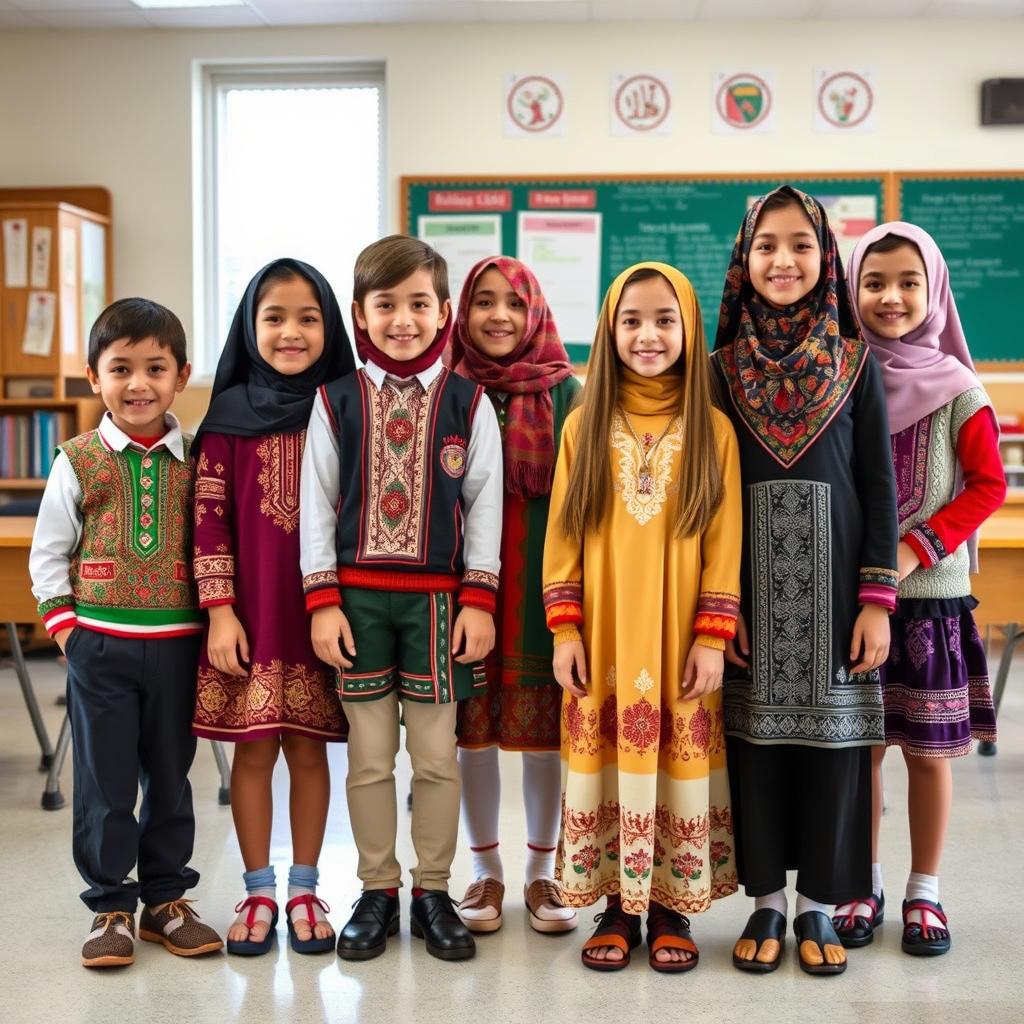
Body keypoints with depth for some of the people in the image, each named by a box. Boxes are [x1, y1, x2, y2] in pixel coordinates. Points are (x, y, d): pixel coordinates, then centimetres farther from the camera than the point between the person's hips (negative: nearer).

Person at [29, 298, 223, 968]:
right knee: (105, 782, 5)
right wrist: (63, 622, -3)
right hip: (100, 645, -1)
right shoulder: (78, 463, 0)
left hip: (177, 645, 1)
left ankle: (167, 899, 26)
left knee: (170, 777, 12)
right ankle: (111, 906, 19)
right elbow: (48, 552, 5)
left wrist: (215, 620, 1)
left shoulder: (197, 460, 2)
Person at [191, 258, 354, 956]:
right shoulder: (230, 417, 0)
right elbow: (210, 519, -2)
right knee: (254, 747, 5)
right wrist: (219, 611, -6)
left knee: (309, 746, 7)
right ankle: (258, 891, 20)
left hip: (321, 610, 1)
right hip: (250, 612, 0)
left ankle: (304, 890, 21)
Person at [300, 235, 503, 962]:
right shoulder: (337, 401, 2)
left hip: (438, 597, 0)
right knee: (369, 754, 8)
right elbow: (317, 503, 3)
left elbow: (485, 505, 2)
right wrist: (322, 601, -3)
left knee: (437, 753, 6)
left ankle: (433, 893, 21)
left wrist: (479, 599, -4)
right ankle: (377, 892, 22)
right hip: (358, 595, 1)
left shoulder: (468, 402, 1)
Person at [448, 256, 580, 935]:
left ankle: (542, 871, 21)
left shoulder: (567, 393, 2)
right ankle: (486, 871, 22)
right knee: (472, 726, 6)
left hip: (543, 581, -1)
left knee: (545, 726, 5)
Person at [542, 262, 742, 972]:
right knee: (606, 760, 5)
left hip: (679, 637, -1)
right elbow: (562, 534, 4)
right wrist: (564, 628, -3)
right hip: (602, 637, 1)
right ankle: (618, 907, 19)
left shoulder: (711, 429, 1)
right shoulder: (586, 424, 4)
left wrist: (712, 636, -7)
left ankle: (672, 908, 19)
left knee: (680, 759, 4)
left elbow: (725, 541, -1)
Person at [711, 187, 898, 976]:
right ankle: (767, 901, 20)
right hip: (750, 584, 0)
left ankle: (820, 904, 19)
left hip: (834, 579, 0)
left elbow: (880, 484, 1)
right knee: (755, 735, 5)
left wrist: (878, 599, -5)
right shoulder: (723, 366, 4)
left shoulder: (856, 362, 3)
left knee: (832, 735, 5)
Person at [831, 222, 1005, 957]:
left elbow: (989, 484, -4)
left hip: (931, 593, -1)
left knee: (929, 750, 7)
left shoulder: (957, 389, -4)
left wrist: (919, 548, -15)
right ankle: (865, 887, 23)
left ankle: (924, 893, 21)